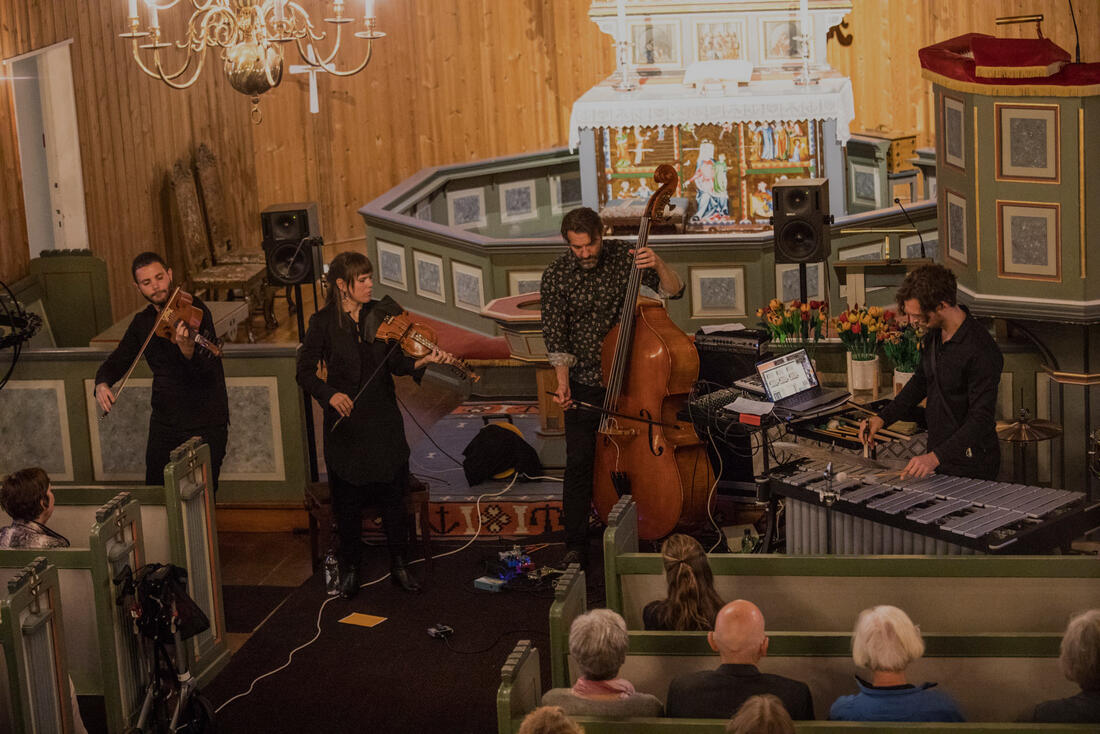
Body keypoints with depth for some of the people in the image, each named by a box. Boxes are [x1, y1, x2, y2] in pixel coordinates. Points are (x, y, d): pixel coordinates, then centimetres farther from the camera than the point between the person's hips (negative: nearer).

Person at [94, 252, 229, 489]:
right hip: (164, 423, 6)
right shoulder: (143, 322, 6)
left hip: (205, 425, -6)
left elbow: (207, 370, -23)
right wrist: (102, 384, -9)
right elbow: (117, 361, 13)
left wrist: (187, 349, -44)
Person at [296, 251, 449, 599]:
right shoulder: (323, 322, -7)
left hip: (383, 420, 2)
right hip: (345, 421, -2)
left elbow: (396, 363, -3)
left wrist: (422, 361, -23)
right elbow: (305, 372, -6)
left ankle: (399, 566, 21)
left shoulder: (383, 312, 1)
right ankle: (349, 568, 24)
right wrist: (330, 394, -23)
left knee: (393, 496, 8)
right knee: (348, 499, 7)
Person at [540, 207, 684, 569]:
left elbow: (674, 291, -8)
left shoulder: (624, 257, -6)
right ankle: (576, 546, 1)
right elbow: (556, 339, -7)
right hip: (585, 384, -1)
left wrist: (658, 265, -28)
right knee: (579, 462, -7)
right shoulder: (556, 276, -9)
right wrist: (563, 385, -18)